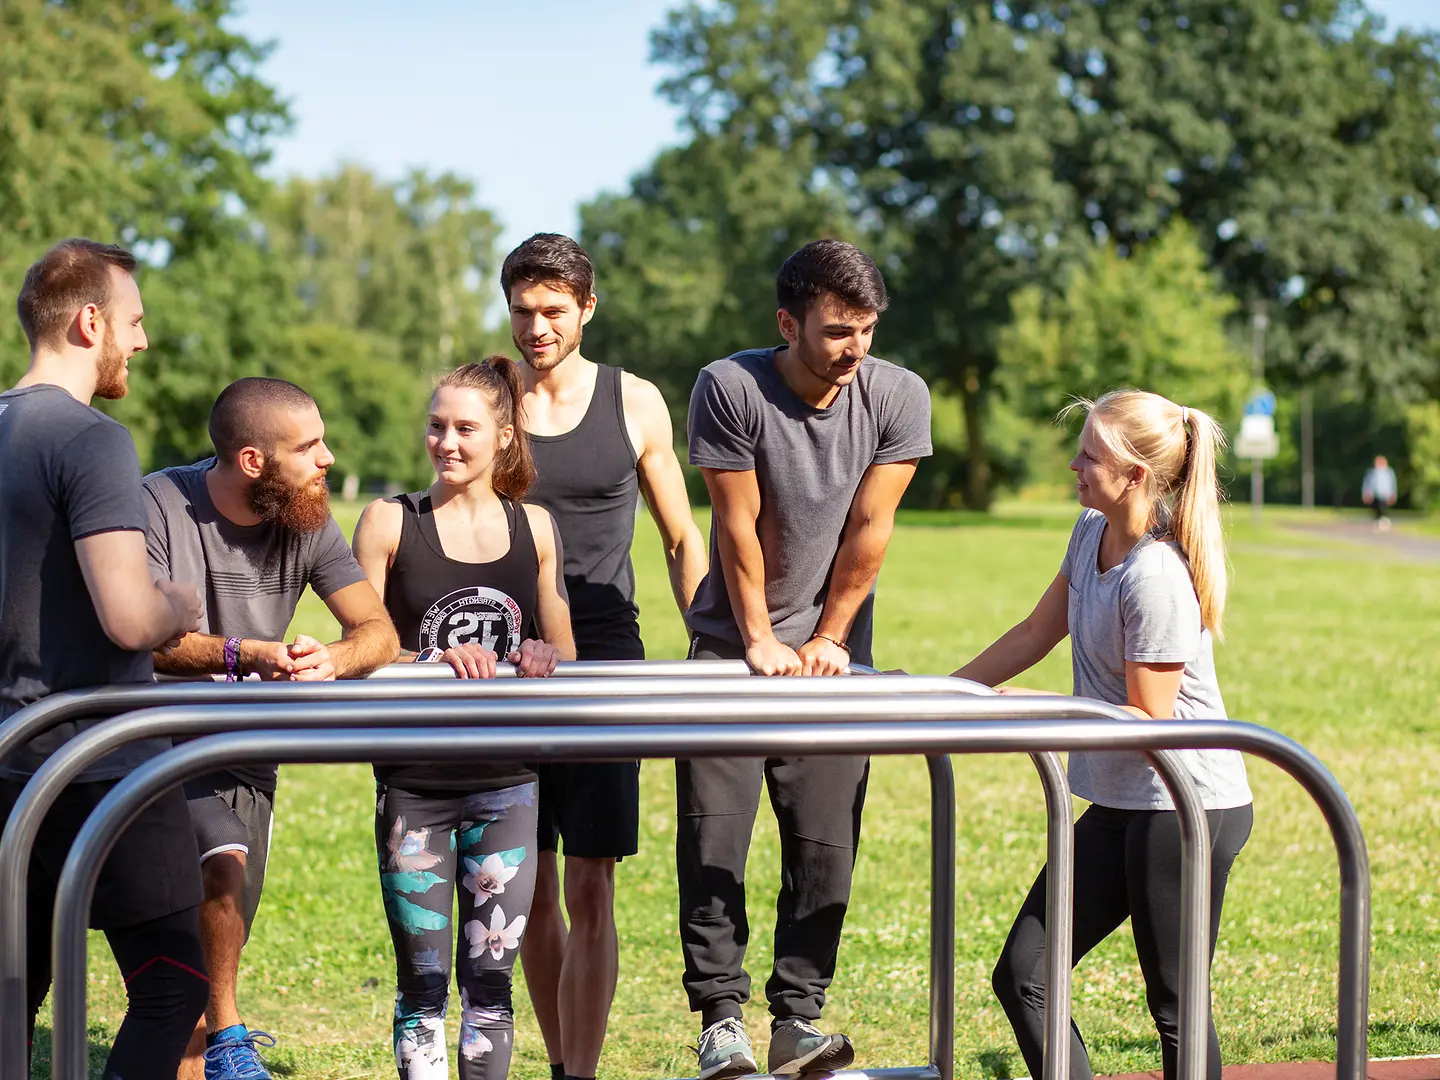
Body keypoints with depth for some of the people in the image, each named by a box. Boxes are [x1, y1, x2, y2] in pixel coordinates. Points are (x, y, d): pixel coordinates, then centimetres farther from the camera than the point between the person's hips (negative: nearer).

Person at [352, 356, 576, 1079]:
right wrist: (439, 661, -18)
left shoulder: (534, 529, 8)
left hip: (506, 781, 2)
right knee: (423, 978, 1)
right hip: (415, 781, -2)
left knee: (492, 975, 3)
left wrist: (536, 666, -8)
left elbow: (562, 658, 14)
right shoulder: (389, 523, 1)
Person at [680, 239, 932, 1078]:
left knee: (826, 844, -4)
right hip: (732, 648, -1)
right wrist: (760, 639, -8)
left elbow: (868, 531, -5)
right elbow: (738, 525, -10)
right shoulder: (731, 388, -13)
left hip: (833, 654, 2)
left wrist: (825, 641, -4)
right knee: (714, 836, -8)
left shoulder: (898, 397, -7)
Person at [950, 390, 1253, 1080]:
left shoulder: (1156, 578, -22)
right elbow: (1035, 635, 16)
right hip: (1119, 805, 9)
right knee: (1022, 977, 6)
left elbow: (1148, 720, -20)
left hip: (1186, 807, -9)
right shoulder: (1092, 532, 6)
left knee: (1175, 1008, 1)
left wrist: (1030, 707, -20)